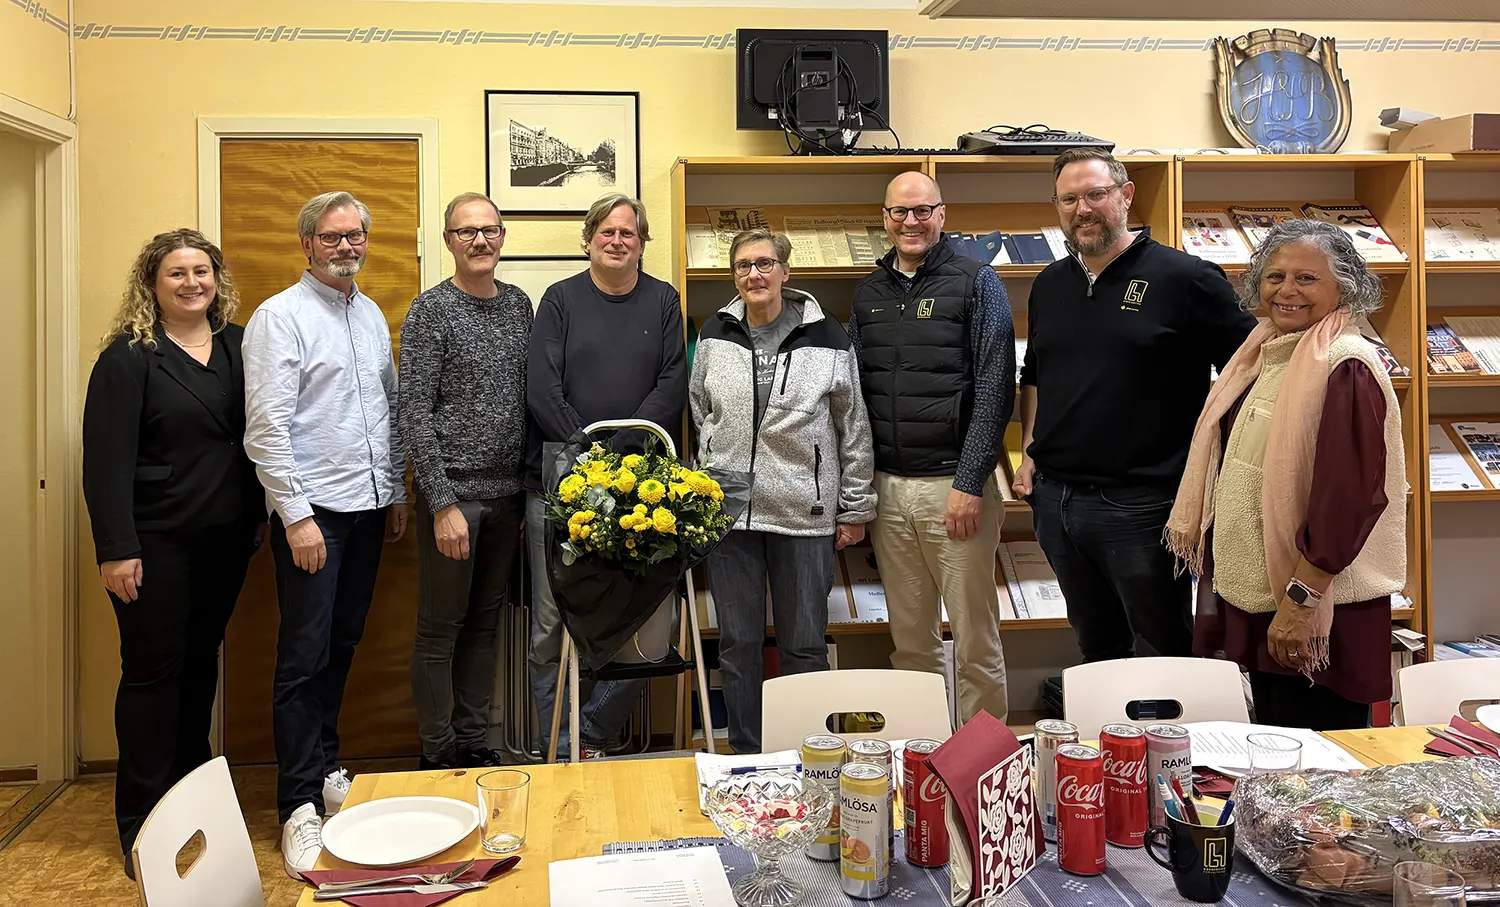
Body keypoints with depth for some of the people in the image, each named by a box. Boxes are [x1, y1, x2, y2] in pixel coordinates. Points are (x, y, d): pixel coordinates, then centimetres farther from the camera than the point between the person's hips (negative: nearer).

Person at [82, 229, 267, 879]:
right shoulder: (129, 357, -8)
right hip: (157, 540, -5)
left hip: (226, 538, 5)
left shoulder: (238, 347, 7)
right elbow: (106, 459, -12)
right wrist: (116, 548, -16)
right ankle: (144, 825, 14)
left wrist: (259, 514, 11)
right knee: (153, 668, 2)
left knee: (202, 659, 15)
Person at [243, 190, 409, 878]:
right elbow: (266, 428, -13)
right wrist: (297, 515, -17)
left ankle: (327, 770, 29)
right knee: (304, 658, -3)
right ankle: (298, 807, 5)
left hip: (367, 507, 7)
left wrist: (396, 492, 16)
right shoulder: (280, 317, -8)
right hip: (311, 511, -6)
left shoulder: (371, 315, 14)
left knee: (342, 647, 14)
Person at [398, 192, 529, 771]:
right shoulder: (430, 312, -7)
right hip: (453, 493, -6)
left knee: (485, 623, 14)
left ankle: (475, 742, 26)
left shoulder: (519, 305, 10)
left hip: (508, 494, 6)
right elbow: (413, 416, -12)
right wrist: (443, 504, -17)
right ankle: (439, 754, 17)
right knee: (440, 629, 4)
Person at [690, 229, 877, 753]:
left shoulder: (826, 338, -1)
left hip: (805, 512, -2)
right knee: (737, 643, 9)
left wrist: (856, 509, 2)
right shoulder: (716, 336, 7)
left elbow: (854, 429, 3)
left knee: (805, 645, 7)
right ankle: (746, 757, 24)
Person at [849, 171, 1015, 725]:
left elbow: (995, 387, -8)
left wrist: (969, 482, -14)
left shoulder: (975, 282, -1)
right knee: (910, 640, 12)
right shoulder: (869, 294, 14)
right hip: (888, 489, 5)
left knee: (975, 641, 2)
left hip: (955, 484, -4)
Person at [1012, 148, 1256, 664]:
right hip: (1055, 500, 6)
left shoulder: (1185, 278, -7)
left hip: (1142, 505, -5)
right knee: (1096, 649, 19)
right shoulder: (1049, 286, 12)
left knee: (1166, 651, 7)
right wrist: (1029, 451, 12)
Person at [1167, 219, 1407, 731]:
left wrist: (1302, 598, -23)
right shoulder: (1265, 353, 10)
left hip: (1318, 605, -8)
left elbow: (1351, 496, -23)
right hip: (1255, 589, 9)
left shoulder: (1346, 367, -17)